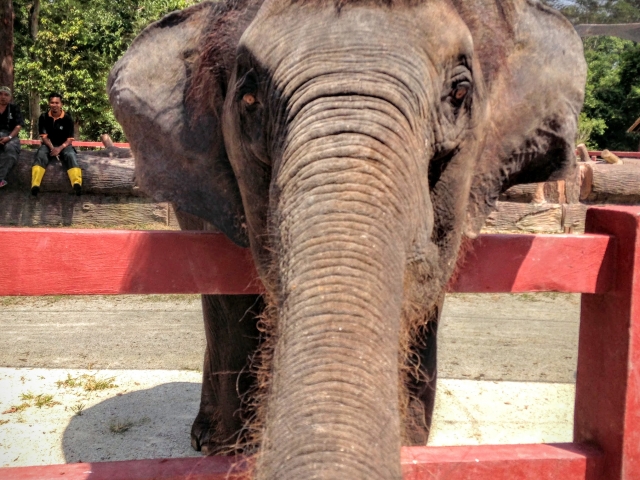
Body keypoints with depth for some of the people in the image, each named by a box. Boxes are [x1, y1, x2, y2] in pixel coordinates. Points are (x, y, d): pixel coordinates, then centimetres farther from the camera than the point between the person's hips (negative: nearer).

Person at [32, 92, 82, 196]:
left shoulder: (67, 118, -5)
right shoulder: (43, 117, -1)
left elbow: (69, 139, -5)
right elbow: (44, 137, -3)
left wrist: (59, 148, -24)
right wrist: (52, 148, -22)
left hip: (64, 145, -1)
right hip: (48, 144, 1)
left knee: (71, 156, -33)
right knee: (40, 155, -31)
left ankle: (77, 184, -56)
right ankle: (35, 186, -50)